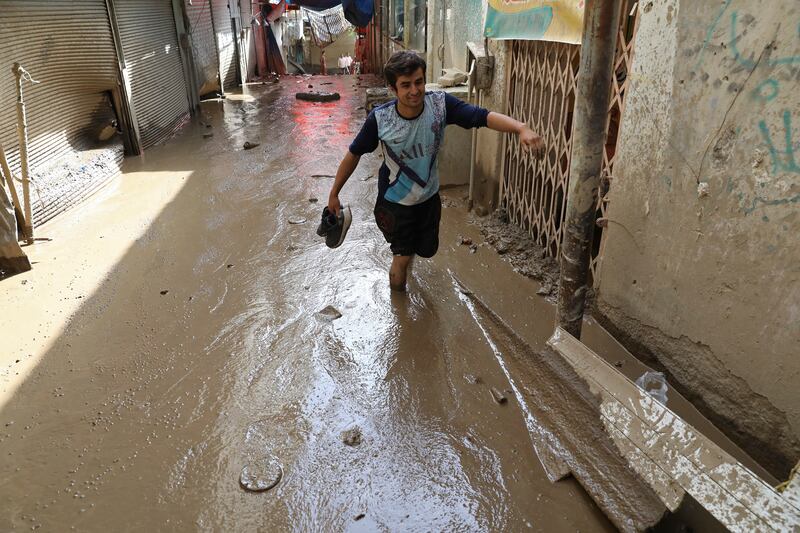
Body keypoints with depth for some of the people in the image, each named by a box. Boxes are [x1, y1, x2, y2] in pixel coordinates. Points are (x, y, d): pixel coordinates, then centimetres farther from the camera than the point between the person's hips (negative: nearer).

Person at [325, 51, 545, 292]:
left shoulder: (440, 104, -22)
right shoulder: (380, 119, -25)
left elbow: (484, 116, -32)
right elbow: (354, 154, -11)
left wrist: (521, 128, -51)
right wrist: (334, 194, -5)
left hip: (429, 196, 3)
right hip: (395, 200, -3)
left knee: (427, 250, 22)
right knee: (403, 258, 0)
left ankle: (404, 249, 60)